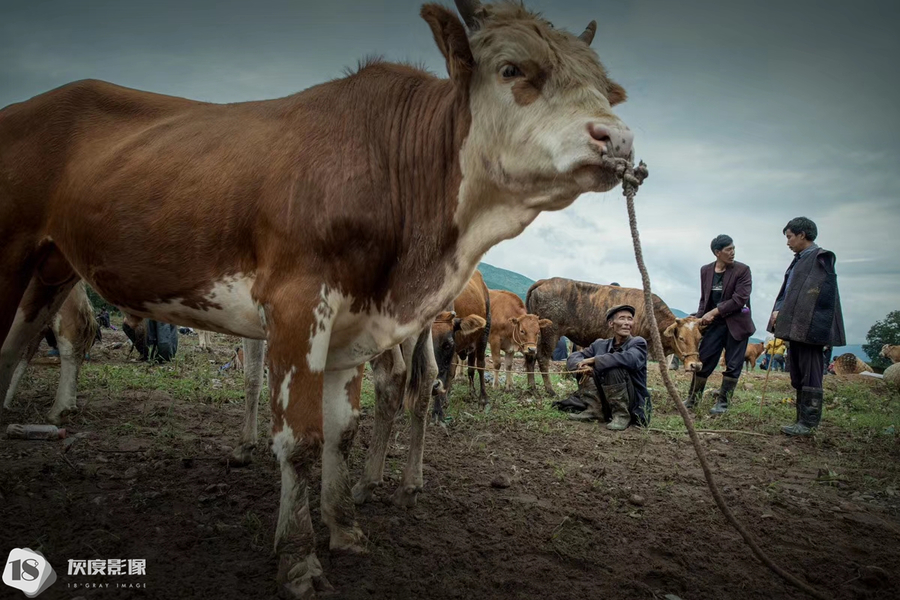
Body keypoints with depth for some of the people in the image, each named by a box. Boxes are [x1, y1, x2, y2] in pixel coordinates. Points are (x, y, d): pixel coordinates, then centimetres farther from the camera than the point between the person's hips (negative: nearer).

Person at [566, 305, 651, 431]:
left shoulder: (638, 342, -11)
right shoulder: (601, 345, 3)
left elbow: (630, 359, -34)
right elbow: (572, 358, 1)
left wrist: (594, 360, -27)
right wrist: (582, 365, -23)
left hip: (635, 407, -6)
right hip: (608, 405, 6)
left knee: (613, 369, -27)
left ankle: (622, 416, -15)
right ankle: (595, 409, 3)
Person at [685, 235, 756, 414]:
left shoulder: (742, 270, -8)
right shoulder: (705, 270, 5)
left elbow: (740, 299, -15)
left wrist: (714, 312, -17)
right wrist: (699, 318, 1)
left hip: (736, 324, -3)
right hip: (714, 324, 3)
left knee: (733, 365, 2)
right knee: (703, 361, 2)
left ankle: (722, 402, 15)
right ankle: (692, 399, 15)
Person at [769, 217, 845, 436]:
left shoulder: (820, 258, -10)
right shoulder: (799, 260, 17)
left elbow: (821, 294, -17)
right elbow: (788, 290, 18)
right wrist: (779, 310, 2)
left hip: (810, 328, -10)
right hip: (796, 328, 10)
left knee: (810, 376, -3)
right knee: (798, 377, 13)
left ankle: (809, 422, 2)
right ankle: (803, 420, 21)